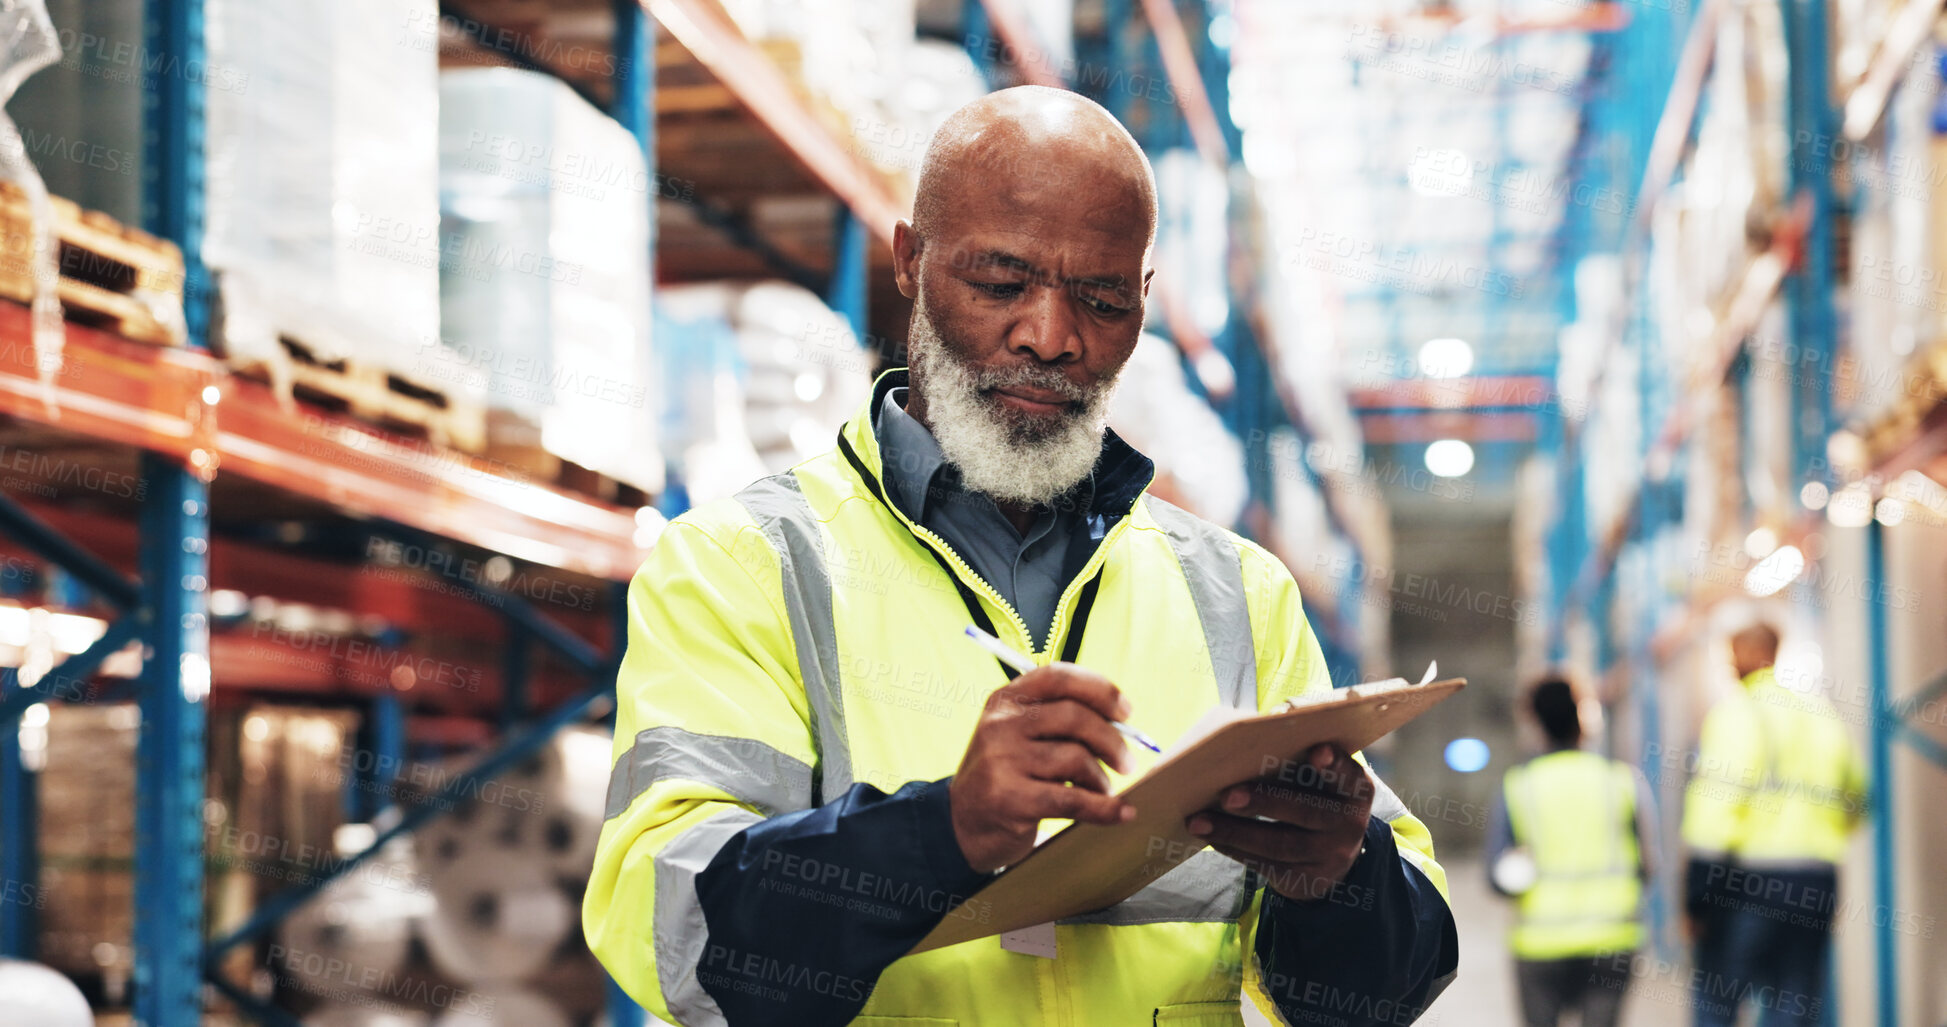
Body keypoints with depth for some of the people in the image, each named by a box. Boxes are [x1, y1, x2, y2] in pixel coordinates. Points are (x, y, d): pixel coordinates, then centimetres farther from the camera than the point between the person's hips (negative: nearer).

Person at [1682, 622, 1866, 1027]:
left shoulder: (1737, 710, -7)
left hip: (1748, 886, -6)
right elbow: (1853, 800, 25)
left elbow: (1718, 804, -14)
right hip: (1814, 886, 6)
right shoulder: (1824, 715, 14)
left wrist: (1695, 899, -11)